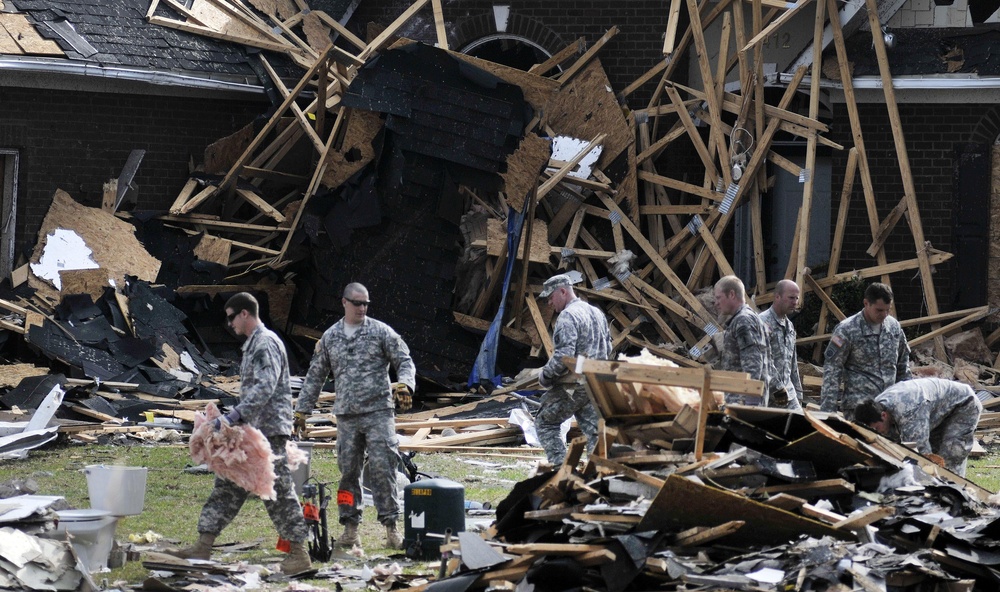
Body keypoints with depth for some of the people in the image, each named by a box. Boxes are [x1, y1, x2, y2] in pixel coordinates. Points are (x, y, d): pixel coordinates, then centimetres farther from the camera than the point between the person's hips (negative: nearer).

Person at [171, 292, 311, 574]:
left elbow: (265, 388, -24)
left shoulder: (266, 343, -13)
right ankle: (203, 545, 11)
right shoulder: (253, 344, 18)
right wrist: (237, 419, 20)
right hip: (249, 432, 10)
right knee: (227, 486, 9)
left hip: (269, 431, -10)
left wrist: (234, 415, -29)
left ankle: (299, 553, -3)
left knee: (278, 491, -8)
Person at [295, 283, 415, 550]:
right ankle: (350, 528, 9)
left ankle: (391, 526, -6)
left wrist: (405, 383, -18)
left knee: (382, 467, -10)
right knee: (348, 471, 3)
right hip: (346, 417, 3)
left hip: (379, 411, -3)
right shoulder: (330, 337, 13)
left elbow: (404, 360, 3)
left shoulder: (381, 332, 4)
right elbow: (315, 376, 19)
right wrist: (302, 410, 17)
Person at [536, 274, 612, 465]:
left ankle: (560, 466, -4)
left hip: (571, 386, -8)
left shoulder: (568, 316, -14)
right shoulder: (597, 313, 15)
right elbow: (607, 349, 21)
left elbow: (563, 354, -22)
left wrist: (545, 375, -10)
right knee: (593, 429, 7)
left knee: (545, 423, 5)